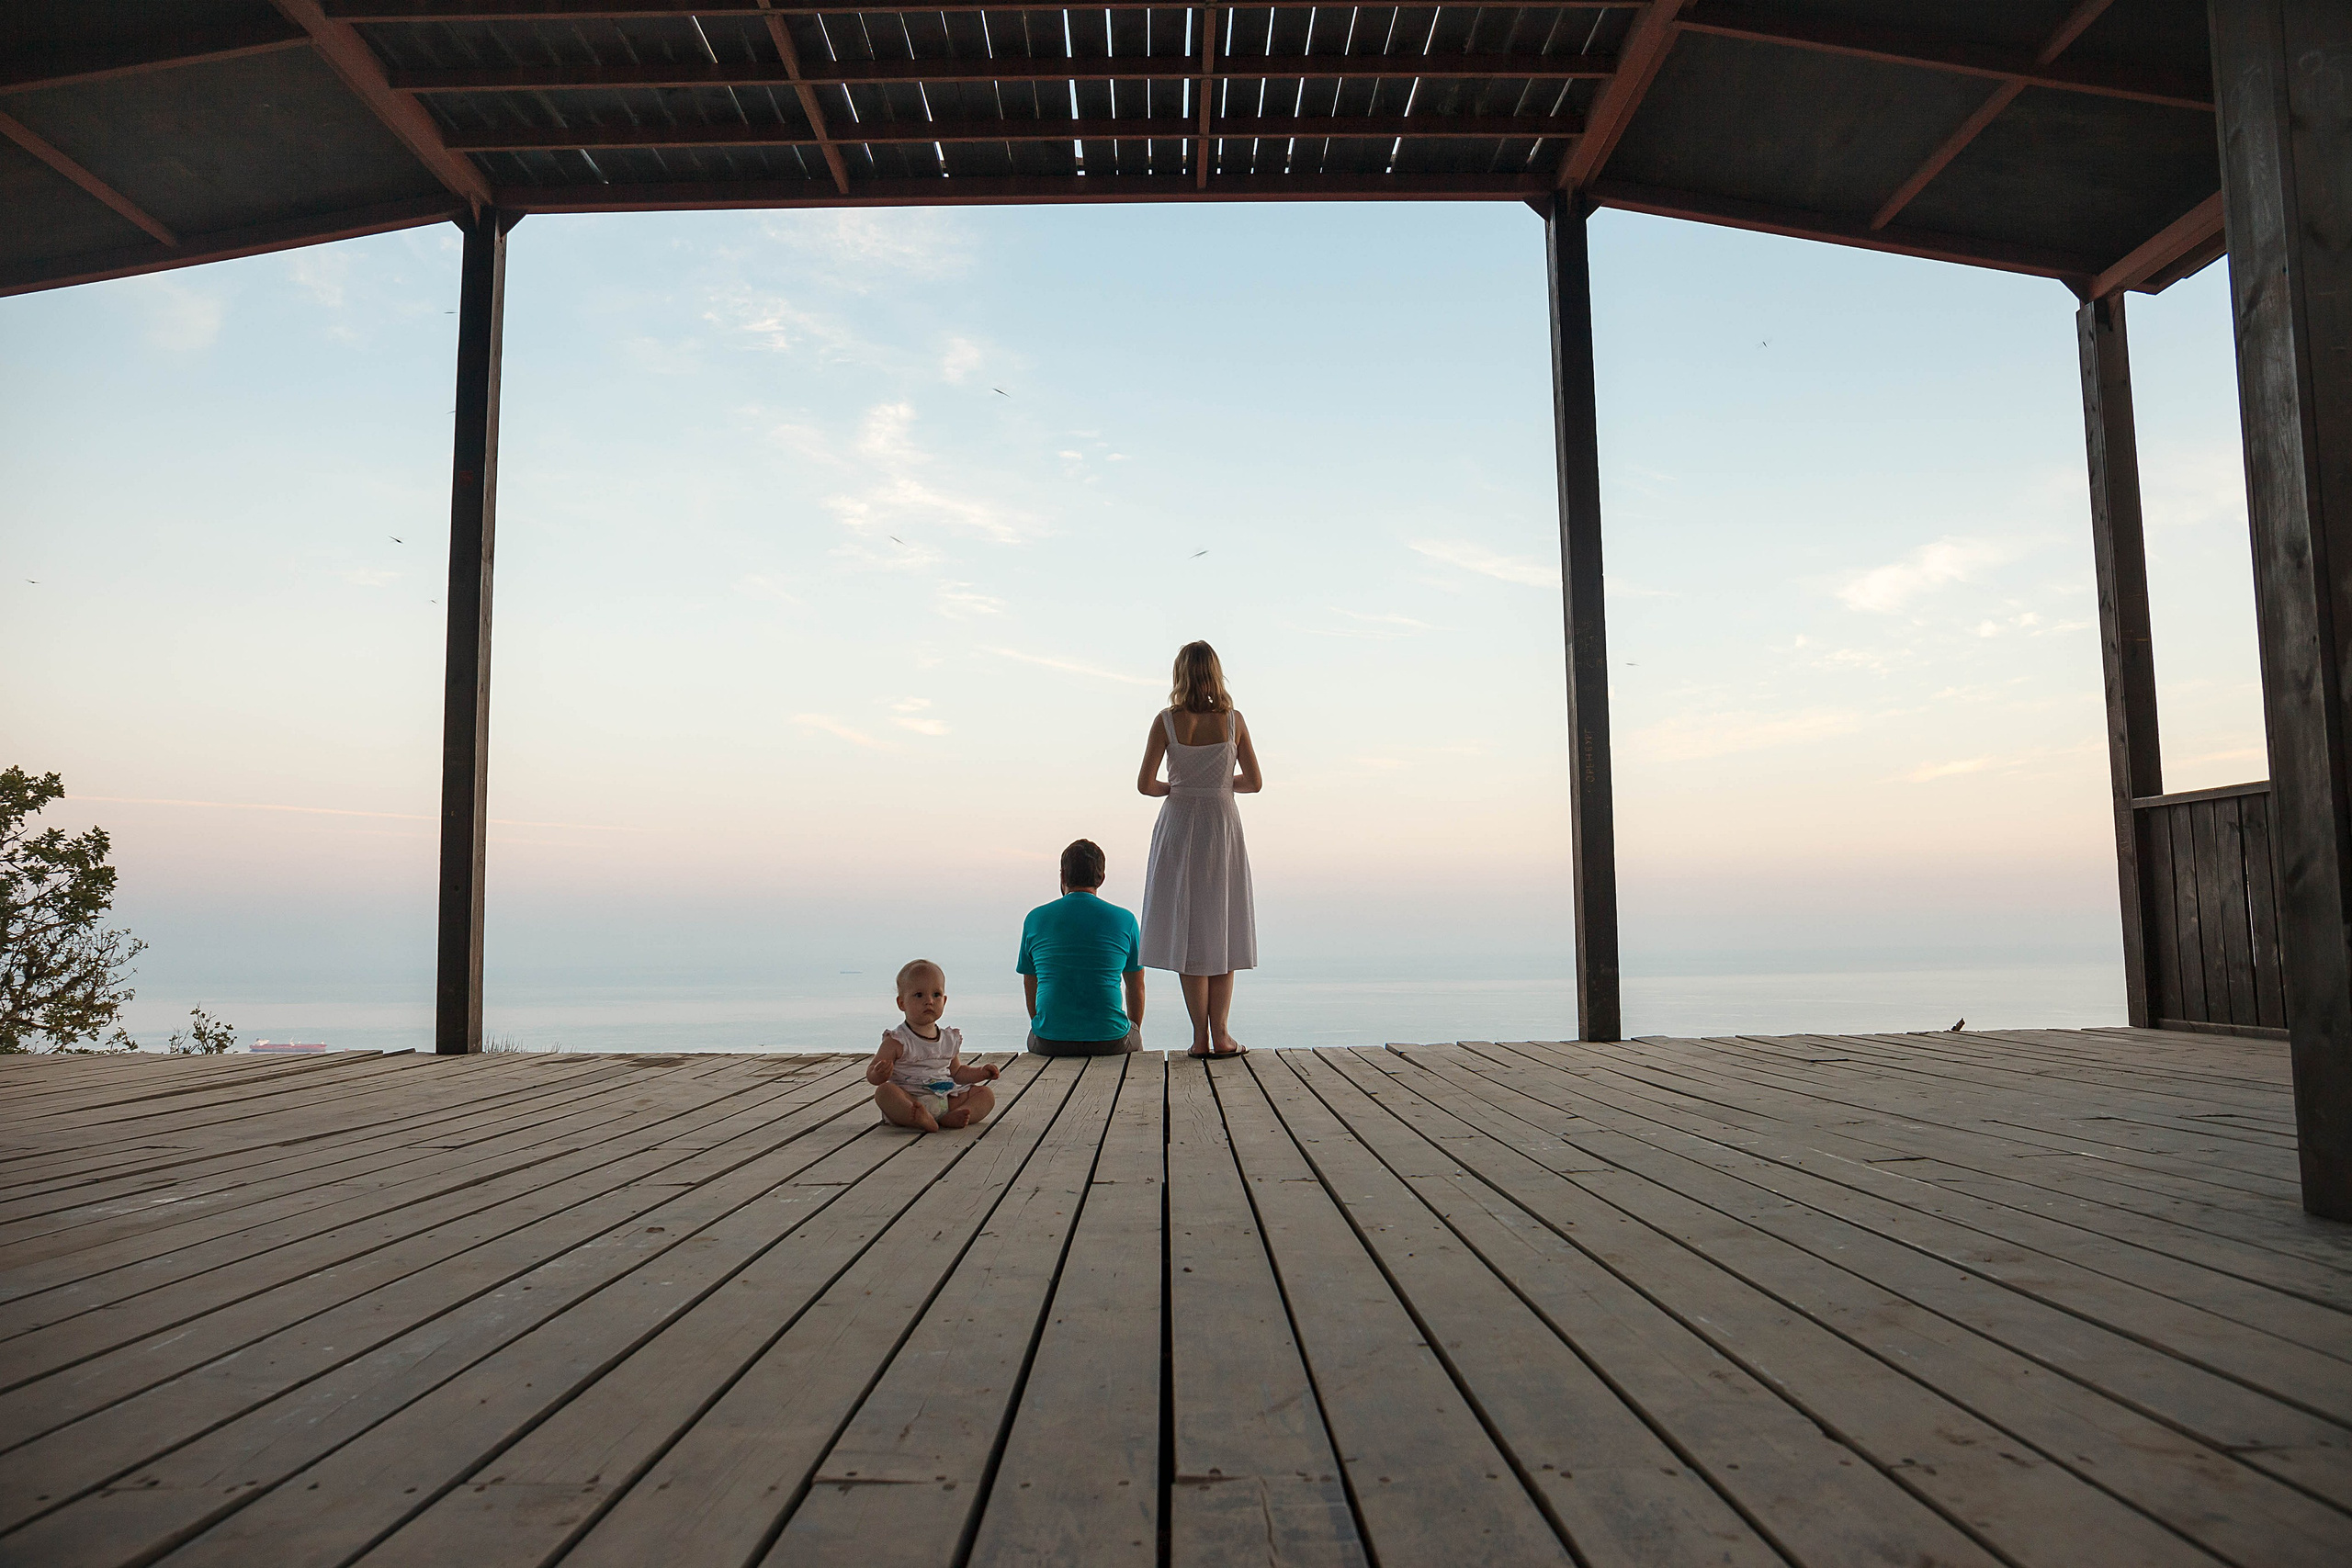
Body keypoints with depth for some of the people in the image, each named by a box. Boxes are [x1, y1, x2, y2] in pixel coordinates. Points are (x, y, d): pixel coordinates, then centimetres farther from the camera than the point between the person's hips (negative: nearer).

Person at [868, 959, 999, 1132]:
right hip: (909, 1102, -5)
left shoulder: (950, 1039, 15)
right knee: (885, 1091, -32)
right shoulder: (897, 1041, -3)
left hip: (946, 1101, 5)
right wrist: (879, 1074, -28)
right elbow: (871, 1073, -5)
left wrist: (981, 1072, 13)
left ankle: (953, 1117, -32)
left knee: (986, 1093, -5)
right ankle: (921, 1120, -55)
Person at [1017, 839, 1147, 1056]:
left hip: (1050, 1042, 1)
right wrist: (1134, 1034, 28)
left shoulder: (1035, 918, 2)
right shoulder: (1124, 920, -1)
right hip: (1109, 1041, 0)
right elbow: (1136, 987, 11)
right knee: (1133, 1033, 32)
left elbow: (1030, 987, 12)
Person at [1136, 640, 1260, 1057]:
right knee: (1222, 929, 10)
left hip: (1179, 825, -1)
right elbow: (1254, 782, 0)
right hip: (1223, 824, 1)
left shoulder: (1167, 721, -7)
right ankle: (1220, 1034, 6)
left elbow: (1145, 783, -10)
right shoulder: (1233, 720, -3)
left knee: (1187, 931, 6)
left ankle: (1200, 1037, 4)